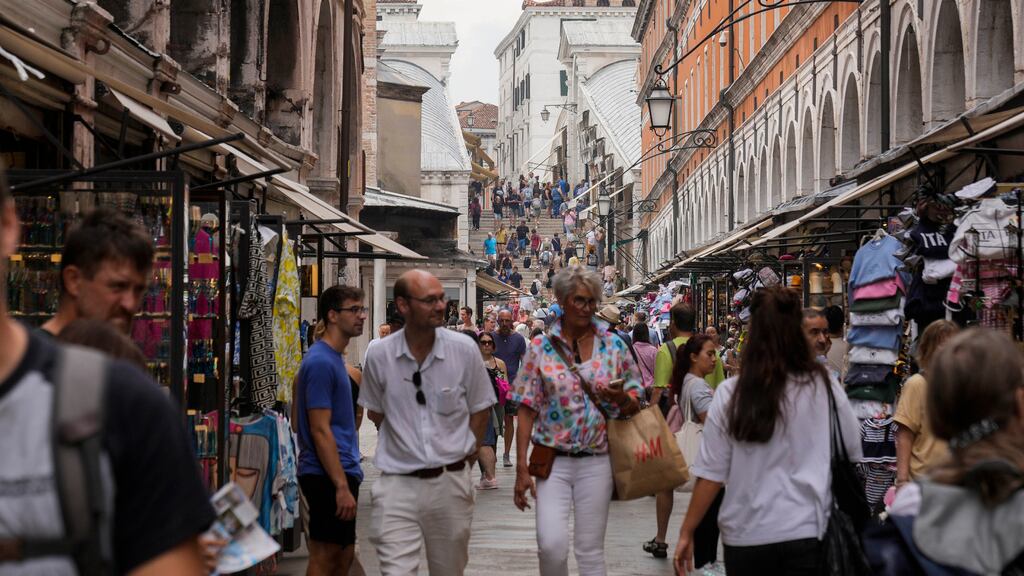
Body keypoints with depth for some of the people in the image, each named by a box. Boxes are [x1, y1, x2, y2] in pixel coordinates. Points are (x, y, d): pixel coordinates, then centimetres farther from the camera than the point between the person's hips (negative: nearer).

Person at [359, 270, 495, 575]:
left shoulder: (464, 349, -4)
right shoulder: (379, 356, -5)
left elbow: (479, 410, 6)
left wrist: (462, 462, 5)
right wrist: (404, 449, 8)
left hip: (451, 482, 1)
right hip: (397, 484, -1)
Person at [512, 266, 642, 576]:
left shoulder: (614, 346, 2)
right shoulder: (541, 347, -1)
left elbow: (635, 404, 9)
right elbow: (527, 409, -2)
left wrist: (622, 398, -16)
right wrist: (521, 468, -6)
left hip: (596, 461, 1)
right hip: (552, 460, -1)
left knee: (591, 550, 6)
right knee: (551, 544, -14)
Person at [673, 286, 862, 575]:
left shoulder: (730, 395, -8)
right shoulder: (824, 388, -6)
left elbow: (710, 474, -6)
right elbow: (853, 453, 4)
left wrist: (686, 532, 4)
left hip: (746, 536, 0)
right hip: (805, 533, 0)